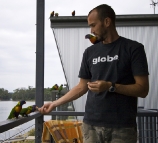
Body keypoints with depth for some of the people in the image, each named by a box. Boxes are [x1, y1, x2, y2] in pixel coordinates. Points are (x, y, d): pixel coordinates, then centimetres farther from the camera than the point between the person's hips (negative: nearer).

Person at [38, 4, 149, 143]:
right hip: (91, 125, 4)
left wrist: (111, 86, -18)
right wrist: (55, 103, 11)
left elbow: (143, 89, -7)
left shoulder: (133, 48, -3)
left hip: (122, 127, -3)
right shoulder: (90, 52, 10)